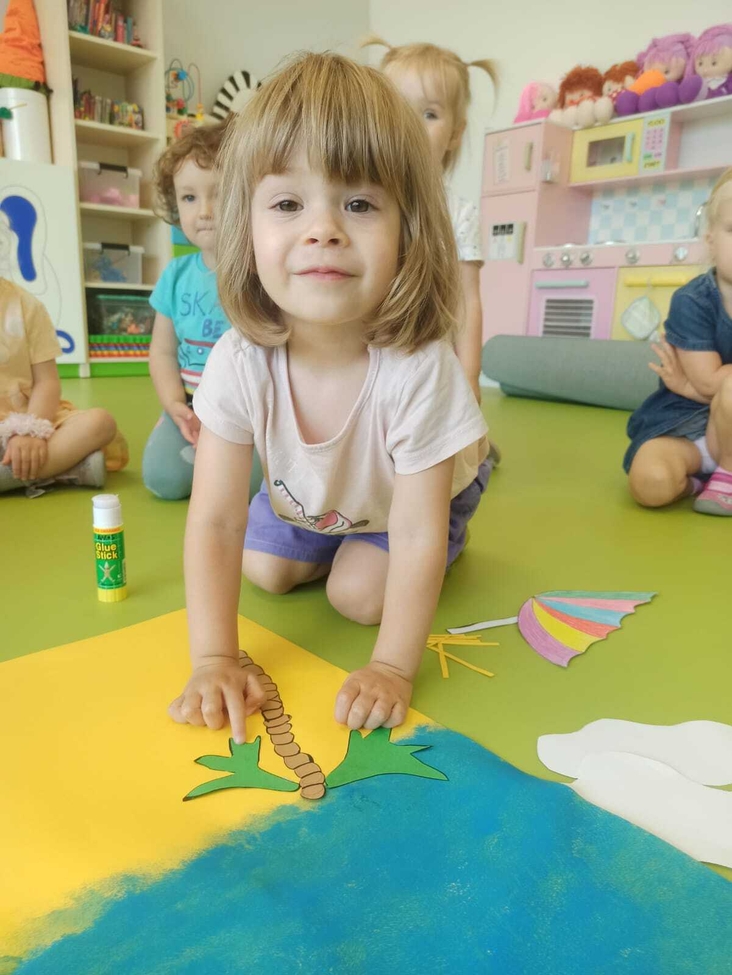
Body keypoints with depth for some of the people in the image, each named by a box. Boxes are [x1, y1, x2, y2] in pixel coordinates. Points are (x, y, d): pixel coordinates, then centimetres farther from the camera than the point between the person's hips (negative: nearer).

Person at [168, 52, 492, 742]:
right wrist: (214, 660, -32)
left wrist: (392, 669, -34)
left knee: (358, 594, -9)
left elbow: (417, 536, -34)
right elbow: (215, 521, -28)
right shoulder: (238, 362, -33)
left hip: (412, 492, -3)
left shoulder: (419, 368, -42)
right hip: (308, 494, 4)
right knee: (265, 572, 8)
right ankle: (330, 542, 37)